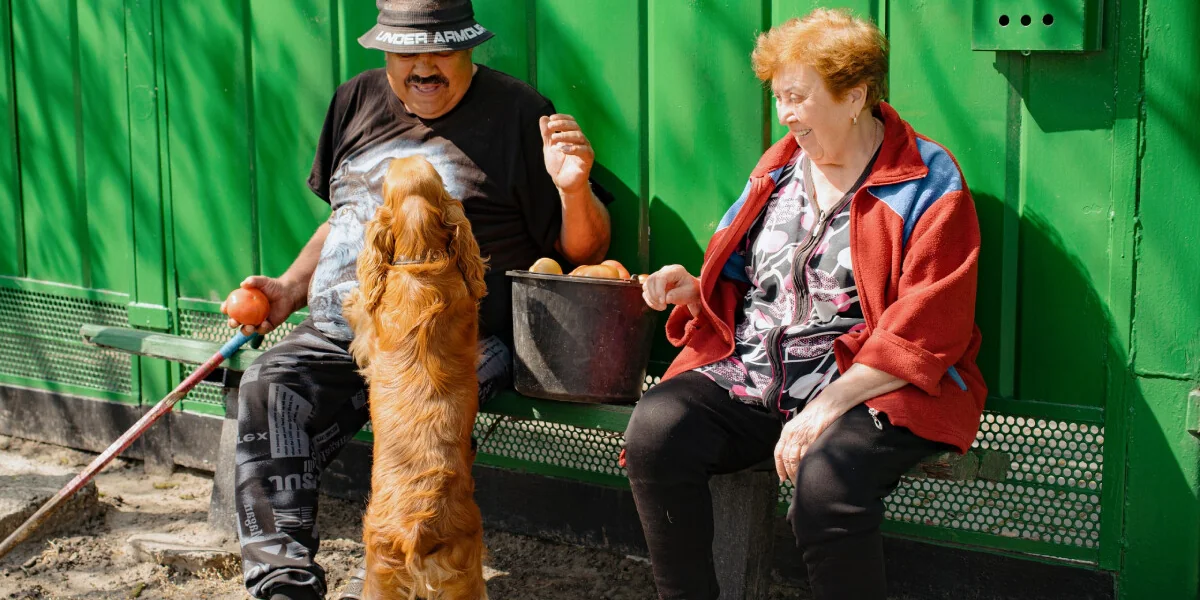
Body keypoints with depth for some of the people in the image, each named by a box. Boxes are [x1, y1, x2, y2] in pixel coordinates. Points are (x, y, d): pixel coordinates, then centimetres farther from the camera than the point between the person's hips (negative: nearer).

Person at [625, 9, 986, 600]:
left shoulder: (929, 186, -3)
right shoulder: (779, 166, 18)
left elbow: (924, 333, -11)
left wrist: (828, 405, -19)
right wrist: (694, 288, 6)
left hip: (871, 390, -5)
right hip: (746, 376, 6)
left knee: (824, 483, -35)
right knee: (653, 433, -22)